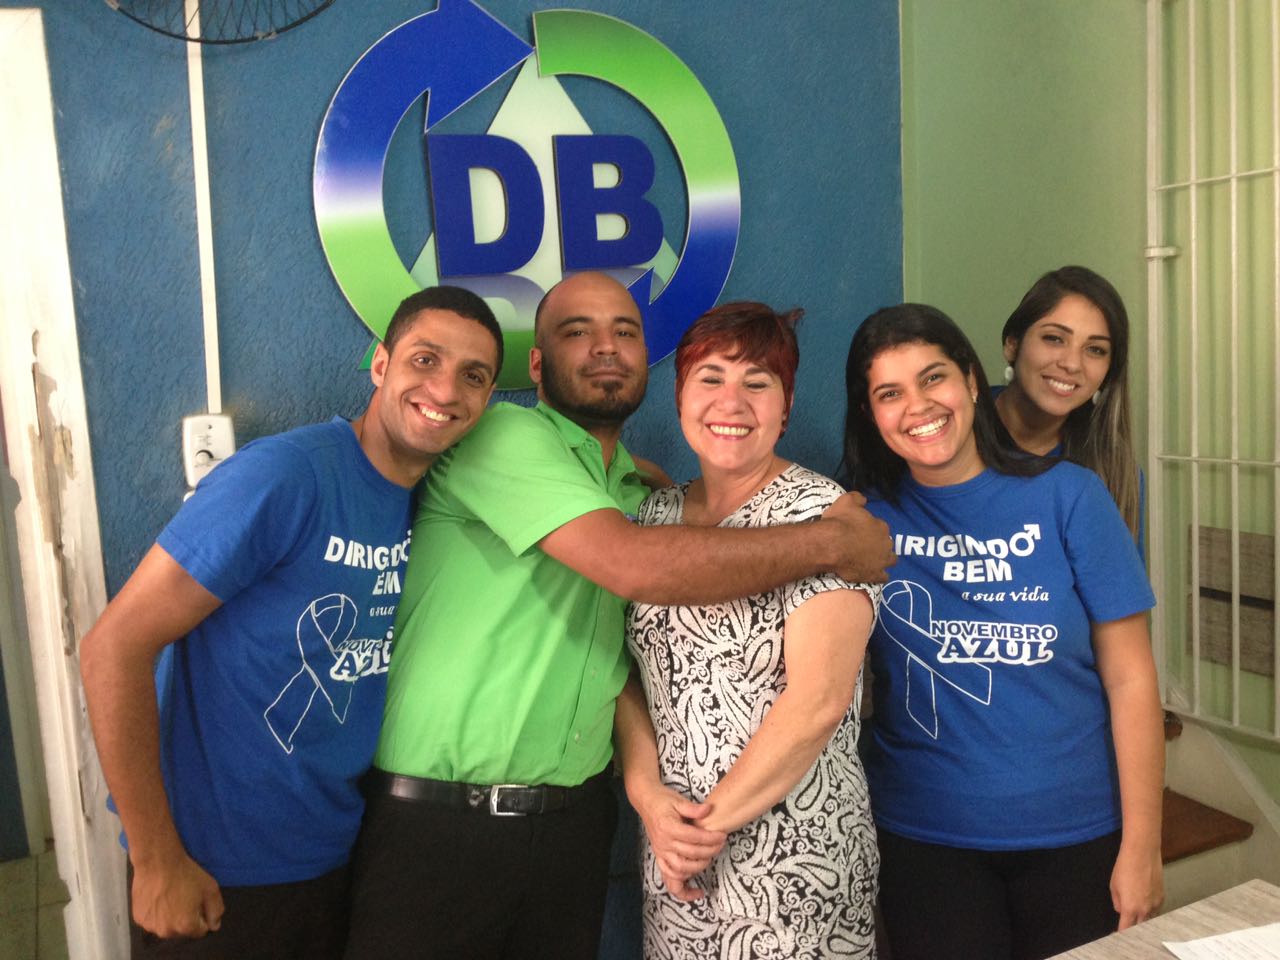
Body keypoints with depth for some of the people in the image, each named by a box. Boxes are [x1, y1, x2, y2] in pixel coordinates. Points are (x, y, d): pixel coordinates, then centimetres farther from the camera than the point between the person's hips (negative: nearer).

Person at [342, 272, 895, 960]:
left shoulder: (641, 493, 11)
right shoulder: (505, 434, -11)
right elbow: (631, 565, -25)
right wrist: (833, 542, -17)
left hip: (573, 822, 6)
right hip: (438, 824, -6)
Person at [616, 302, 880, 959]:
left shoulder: (817, 511, -13)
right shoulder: (655, 514, 4)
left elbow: (818, 701, -19)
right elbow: (627, 668, 5)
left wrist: (709, 822, -13)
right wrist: (648, 792, -9)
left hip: (795, 856, -5)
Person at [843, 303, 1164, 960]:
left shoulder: (1067, 496, -6)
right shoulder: (863, 516, -4)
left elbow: (1130, 679, -6)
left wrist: (1141, 848, -6)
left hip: (1075, 834, 0)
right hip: (923, 838, 0)